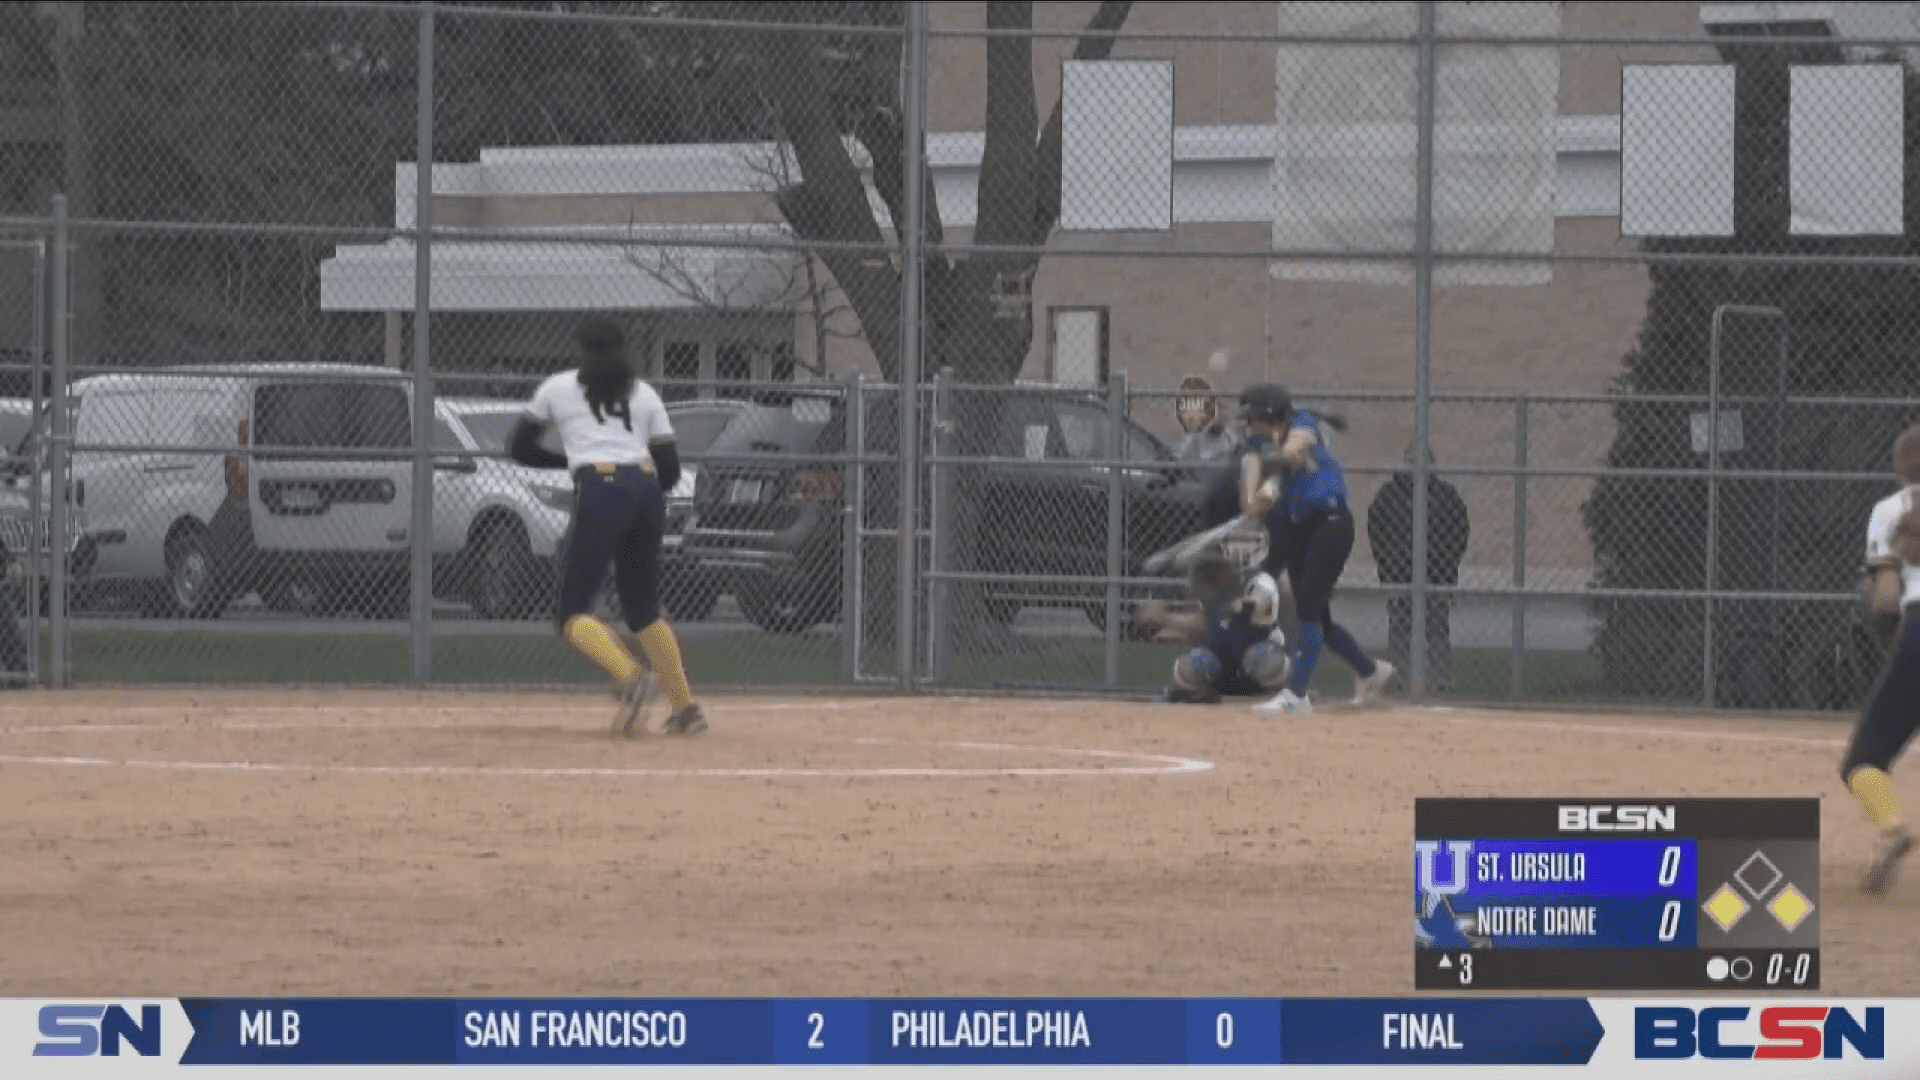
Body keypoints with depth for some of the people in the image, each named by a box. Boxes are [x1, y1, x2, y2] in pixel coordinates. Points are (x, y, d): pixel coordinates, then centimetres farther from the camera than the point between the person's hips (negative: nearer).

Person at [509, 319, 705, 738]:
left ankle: (631, 676, -32)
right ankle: (685, 708, 12)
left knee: (572, 613, -5)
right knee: (644, 610, 19)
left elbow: (519, 447, 22)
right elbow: (670, 469, 15)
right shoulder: (645, 394, 21)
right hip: (648, 492, 4)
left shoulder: (557, 388, 17)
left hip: (600, 491, -4)